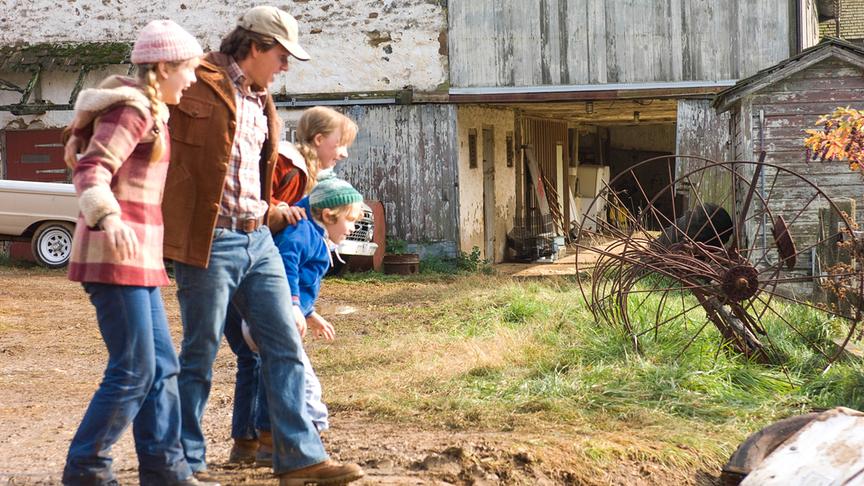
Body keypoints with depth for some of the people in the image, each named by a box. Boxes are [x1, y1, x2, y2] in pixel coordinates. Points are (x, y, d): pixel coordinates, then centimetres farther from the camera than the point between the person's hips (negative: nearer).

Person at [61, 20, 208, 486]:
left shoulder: (150, 112, 18)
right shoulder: (132, 110, -12)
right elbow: (91, 170, -23)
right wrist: (108, 219, -40)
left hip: (137, 255, 10)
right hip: (116, 252, -10)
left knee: (161, 366, 11)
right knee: (133, 371, -7)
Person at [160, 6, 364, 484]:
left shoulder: (260, 100, 16)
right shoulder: (199, 86, -9)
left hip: (257, 239, 8)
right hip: (209, 242, -8)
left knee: (285, 346, 6)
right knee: (200, 355, 2)